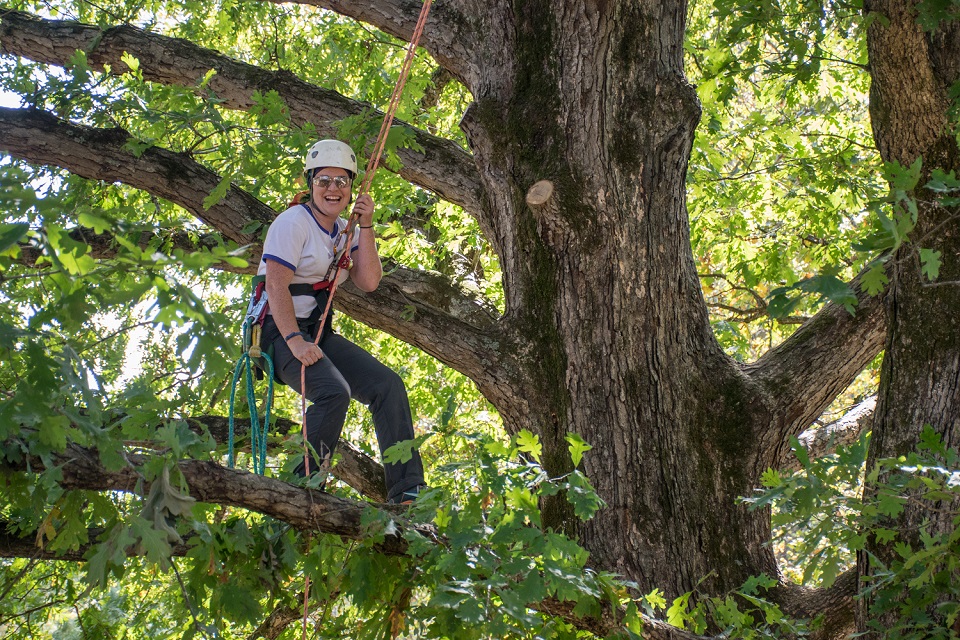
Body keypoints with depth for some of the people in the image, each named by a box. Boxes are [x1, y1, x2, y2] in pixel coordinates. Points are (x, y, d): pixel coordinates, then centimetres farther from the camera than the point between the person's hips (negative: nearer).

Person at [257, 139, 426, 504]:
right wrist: (295, 340, -28)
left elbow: (369, 282, 2)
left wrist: (365, 227, -4)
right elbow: (276, 286, -18)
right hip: (279, 330, -8)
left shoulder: (346, 232, 14)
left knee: (387, 385, -8)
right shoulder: (293, 223, -8)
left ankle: (407, 492, -8)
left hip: (319, 333, 8)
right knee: (333, 392, -31)